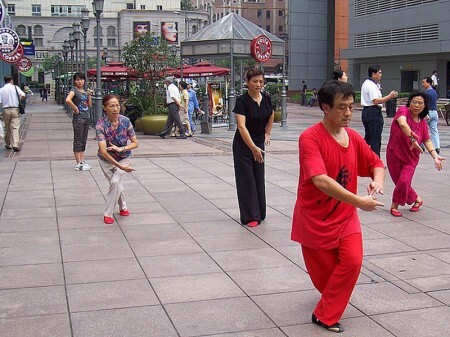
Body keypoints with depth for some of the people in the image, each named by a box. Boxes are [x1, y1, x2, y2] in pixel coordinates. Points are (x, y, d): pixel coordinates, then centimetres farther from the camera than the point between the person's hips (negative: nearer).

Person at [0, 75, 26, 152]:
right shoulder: (15, 87, 1)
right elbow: (23, 95, -11)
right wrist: (19, 101, 6)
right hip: (15, 109, -1)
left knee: (7, 128, 14)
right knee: (15, 128, -4)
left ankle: (8, 145, 25)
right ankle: (15, 145, -16)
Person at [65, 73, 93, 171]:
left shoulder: (85, 91, 14)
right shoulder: (74, 90, -8)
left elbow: (90, 105, 13)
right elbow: (68, 100, -28)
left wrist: (89, 95, 2)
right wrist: (75, 108, -19)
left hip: (86, 117, 8)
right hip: (78, 118, -8)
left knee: (83, 141, 12)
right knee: (78, 141, -3)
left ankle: (82, 161, 20)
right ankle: (78, 164, -1)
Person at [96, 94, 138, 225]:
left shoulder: (125, 121, -19)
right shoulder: (101, 125, -28)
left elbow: (135, 143, -13)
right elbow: (103, 151, -35)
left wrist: (121, 149, -32)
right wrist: (121, 167, -38)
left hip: (123, 158, 1)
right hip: (106, 159, -1)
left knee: (115, 182, -18)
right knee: (117, 184, 5)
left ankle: (108, 214, -2)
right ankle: (123, 207, 34)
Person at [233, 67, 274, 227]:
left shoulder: (266, 99, -2)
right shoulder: (242, 100, -19)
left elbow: (271, 116, 21)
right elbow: (241, 126, -28)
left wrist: (267, 133, 14)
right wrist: (253, 148, -34)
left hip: (259, 144, 5)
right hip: (243, 145, -5)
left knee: (259, 178, 12)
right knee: (246, 180, -2)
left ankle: (260, 213, 24)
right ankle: (250, 217, 4)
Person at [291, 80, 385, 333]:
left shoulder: (354, 137, -1)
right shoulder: (310, 138, -20)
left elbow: (376, 164, 11)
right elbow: (320, 180, -32)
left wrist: (378, 180, -13)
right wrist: (358, 201, -34)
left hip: (346, 215, 5)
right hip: (315, 218, -4)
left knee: (353, 261, -12)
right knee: (323, 272, 6)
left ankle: (325, 315, 6)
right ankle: (333, 297, 41)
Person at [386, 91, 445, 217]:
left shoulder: (423, 122, 3)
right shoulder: (403, 110, -12)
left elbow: (427, 140, 9)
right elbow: (403, 123, -32)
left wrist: (435, 156, -4)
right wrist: (413, 138, -41)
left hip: (411, 157, 2)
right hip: (394, 154, -2)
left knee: (404, 182, -13)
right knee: (400, 182, 5)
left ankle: (394, 206, 10)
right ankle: (417, 200, 31)